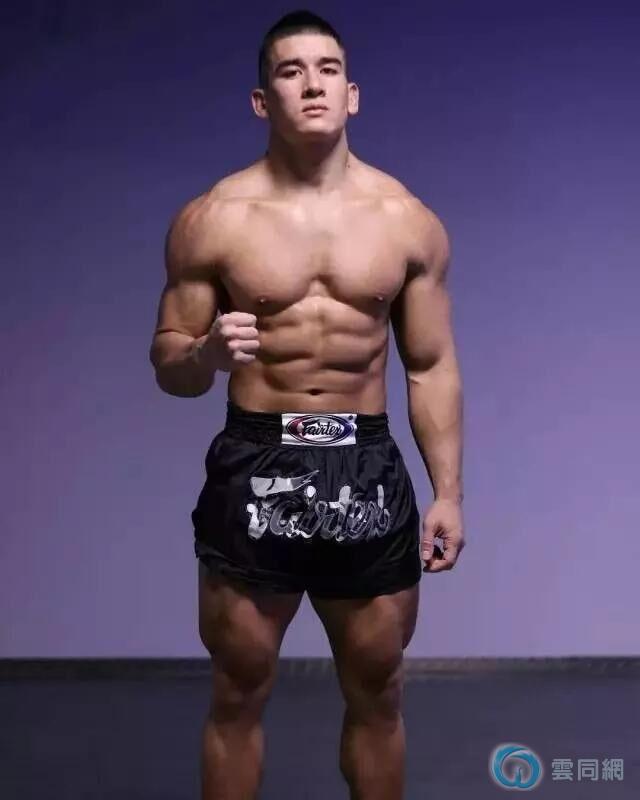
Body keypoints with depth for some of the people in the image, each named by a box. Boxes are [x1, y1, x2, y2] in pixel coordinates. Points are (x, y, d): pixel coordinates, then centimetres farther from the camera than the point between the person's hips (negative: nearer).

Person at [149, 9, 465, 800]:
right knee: (238, 693, 9)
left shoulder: (408, 220, 2)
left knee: (376, 692, 13)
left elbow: (432, 366, 6)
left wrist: (448, 492, 0)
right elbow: (167, 362, 2)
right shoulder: (212, 220, -3)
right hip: (254, 467, -1)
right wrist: (207, 354, -21)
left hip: (367, 468, 2)